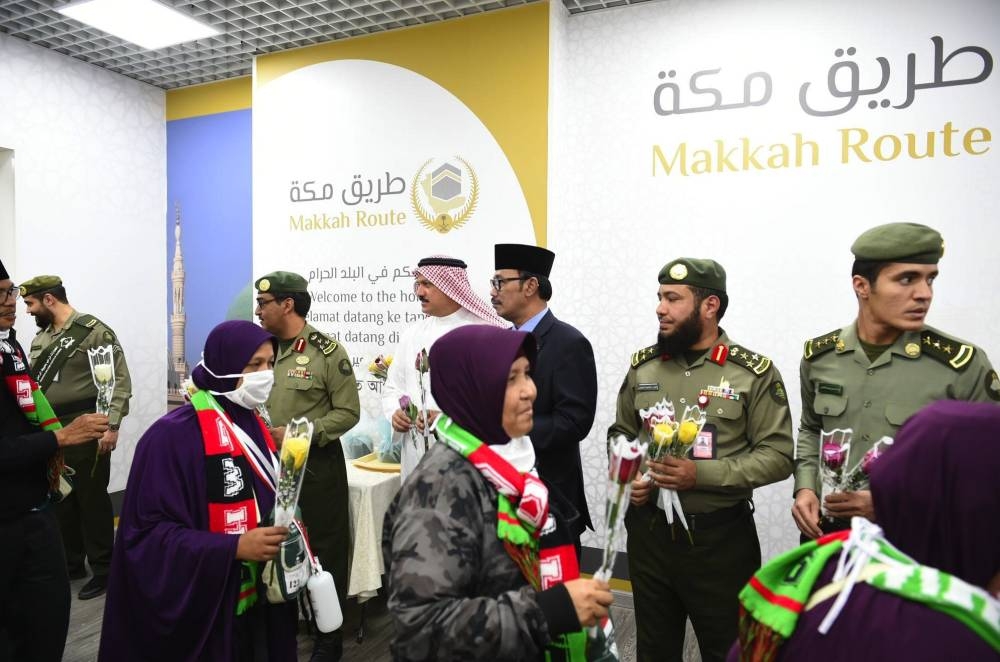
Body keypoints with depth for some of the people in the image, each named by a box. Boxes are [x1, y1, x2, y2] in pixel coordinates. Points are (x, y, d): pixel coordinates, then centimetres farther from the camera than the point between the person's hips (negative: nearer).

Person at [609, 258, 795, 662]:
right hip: (648, 532, 4)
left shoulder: (754, 373, -9)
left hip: (721, 537, -3)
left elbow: (777, 455, -11)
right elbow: (621, 432, 13)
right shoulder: (642, 366, 3)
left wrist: (703, 474, -22)